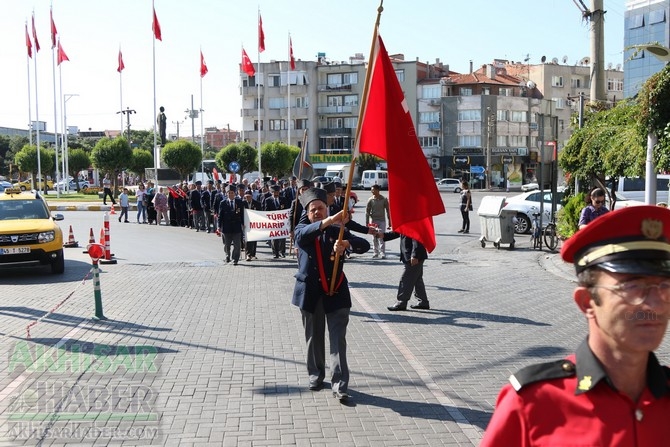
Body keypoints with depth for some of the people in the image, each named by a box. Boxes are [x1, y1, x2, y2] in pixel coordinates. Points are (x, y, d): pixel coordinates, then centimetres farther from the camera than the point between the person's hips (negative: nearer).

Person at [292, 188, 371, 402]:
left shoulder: (338, 231, 5)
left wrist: (347, 243, -31)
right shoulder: (302, 230, 3)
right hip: (310, 293, 1)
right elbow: (304, 234, -24)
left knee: (338, 339, -6)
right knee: (314, 338, 13)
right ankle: (316, 376, 31)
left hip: (335, 292, -1)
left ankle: (340, 385, -4)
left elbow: (365, 245, -8)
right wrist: (330, 220, -39)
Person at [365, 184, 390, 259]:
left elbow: (388, 211, 3)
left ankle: (382, 253, -9)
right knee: (374, 238, 6)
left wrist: (389, 222, 2)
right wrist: (367, 222, -1)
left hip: (382, 221, -2)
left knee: (381, 237, -8)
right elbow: (367, 211, 3)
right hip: (373, 221, 2)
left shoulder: (384, 199, -1)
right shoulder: (370, 200, 0)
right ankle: (376, 252, 16)